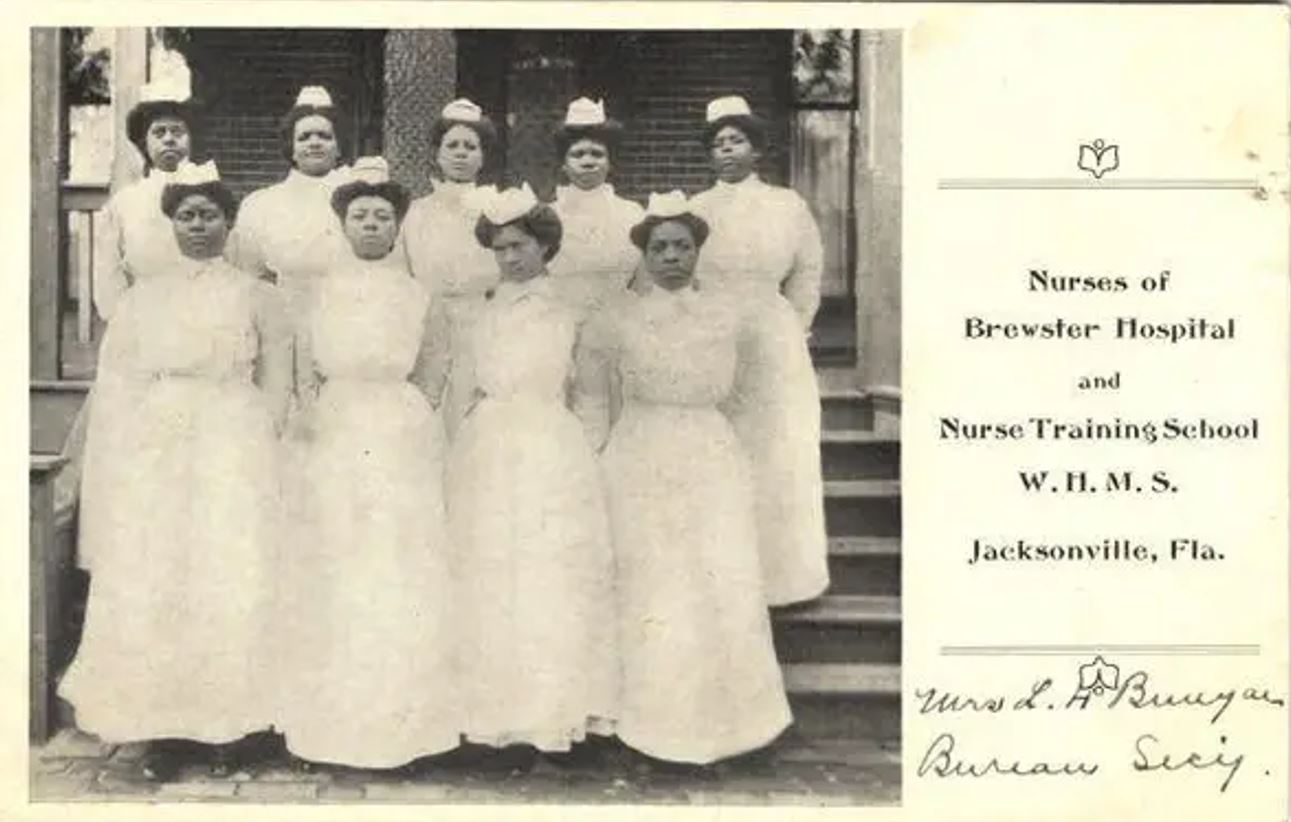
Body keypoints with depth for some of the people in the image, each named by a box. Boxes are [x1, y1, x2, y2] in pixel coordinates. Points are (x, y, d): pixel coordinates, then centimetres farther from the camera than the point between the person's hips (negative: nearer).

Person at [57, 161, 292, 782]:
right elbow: (116, 381, 10)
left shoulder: (255, 295, 9)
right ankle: (160, 728, 5)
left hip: (232, 449, -2)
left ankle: (227, 726, 3)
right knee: (148, 582, -3)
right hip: (151, 450, 2)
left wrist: (257, 446, -5)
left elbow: (276, 384, 5)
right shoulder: (141, 298, 15)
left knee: (229, 578, -6)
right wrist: (120, 454, 0)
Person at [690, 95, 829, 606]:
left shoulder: (788, 207, 5)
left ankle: (777, 573, 14)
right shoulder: (694, 211, 5)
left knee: (775, 457, 4)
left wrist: (787, 336, 10)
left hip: (772, 344, 0)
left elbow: (806, 278, 9)